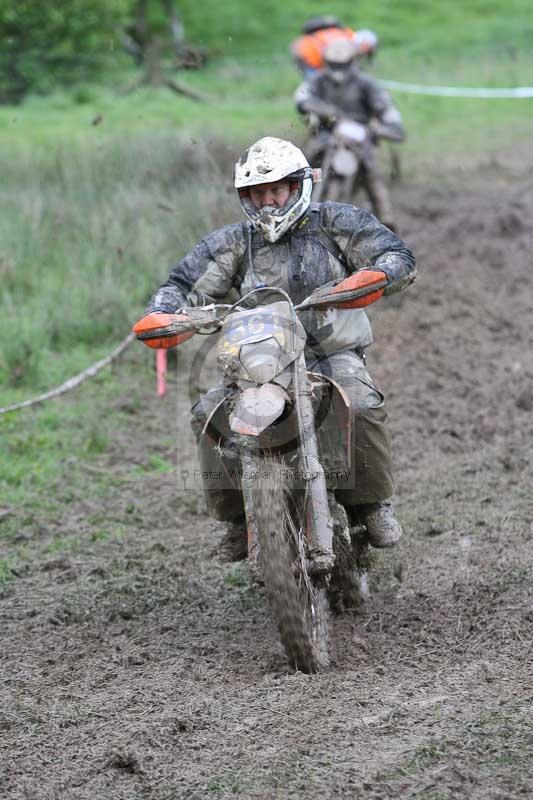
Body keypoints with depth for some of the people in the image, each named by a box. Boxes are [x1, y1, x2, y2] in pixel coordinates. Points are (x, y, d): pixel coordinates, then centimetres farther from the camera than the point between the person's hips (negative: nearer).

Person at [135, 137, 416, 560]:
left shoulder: (334, 222, 1)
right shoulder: (235, 243, 7)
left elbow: (398, 256, -6)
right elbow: (185, 284, 4)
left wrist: (370, 278, -29)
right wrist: (159, 317, -19)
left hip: (334, 354, -2)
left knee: (362, 405, -33)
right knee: (207, 414, -20)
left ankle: (373, 504, -10)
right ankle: (238, 514, -6)